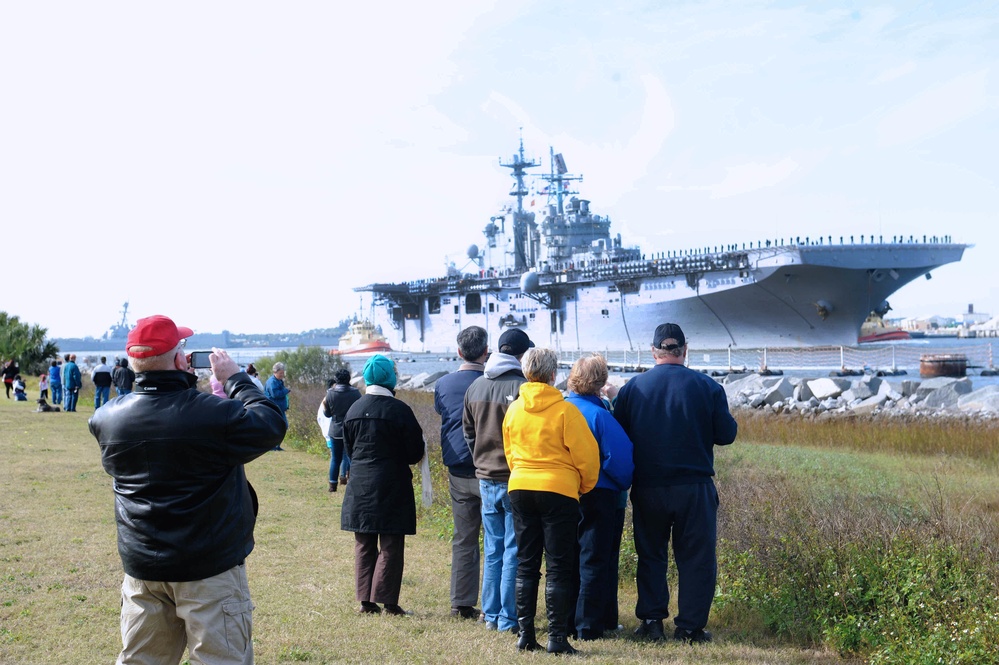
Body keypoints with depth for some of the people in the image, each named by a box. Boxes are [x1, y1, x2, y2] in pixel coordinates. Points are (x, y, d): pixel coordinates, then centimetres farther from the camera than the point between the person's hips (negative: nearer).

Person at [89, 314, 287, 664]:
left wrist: (183, 381, 12)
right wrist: (236, 379, 2)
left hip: (141, 568, 5)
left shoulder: (108, 417, -4)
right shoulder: (215, 413, -21)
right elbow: (272, 425, -7)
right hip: (209, 569, -5)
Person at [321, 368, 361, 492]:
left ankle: (333, 484, 12)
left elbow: (327, 414, 0)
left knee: (335, 458, 10)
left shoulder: (330, 393, -6)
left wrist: (324, 405, 16)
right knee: (352, 457, 8)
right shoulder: (355, 393, -8)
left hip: (335, 431, 1)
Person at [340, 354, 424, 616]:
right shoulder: (399, 410, -12)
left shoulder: (354, 410, 2)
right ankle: (387, 600, 0)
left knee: (364, 545, 11)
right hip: (392, 484, -4)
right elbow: (415, 452, -7)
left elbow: (349, 449, 11)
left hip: (359, 484, 4)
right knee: (391, 545, 2)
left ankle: (366, 599, 12)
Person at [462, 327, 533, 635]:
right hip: (517, 480, -6)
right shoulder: (523, 388, -14)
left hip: (486, 479, 6)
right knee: (514, 552, 0)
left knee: (492, 550, 14)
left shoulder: (475, 387, 7)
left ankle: (491, 616, 18)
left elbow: (468, 432, 15)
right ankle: (509, 619, 3)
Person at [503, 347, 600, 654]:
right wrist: (586, 486, 10)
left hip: (520, 488, 4)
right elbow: (586, 454, -7)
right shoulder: (564, 410, -11)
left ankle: (525, 634, 11)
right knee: (558, 568, 1)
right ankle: (557, 637, -1)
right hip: (559, 490, -4)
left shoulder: (513, 410, 4)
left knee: (526, 564, 11)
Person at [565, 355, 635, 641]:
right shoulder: (598, 414, -16)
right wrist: (623, 485, 0)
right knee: (594, 562, 3)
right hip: (598, 496, -5)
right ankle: (588, 625, 4)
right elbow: (620, 457, -18)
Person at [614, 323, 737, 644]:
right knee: (696, 558, 6)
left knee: (650, 555, 14)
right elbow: (726, 434, -2)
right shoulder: (708, 386, -5)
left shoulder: (632, 388, -1)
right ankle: (690, 626, 6)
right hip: (694, 487, -2)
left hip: (648, 488, 2)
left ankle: (651, 620, 12)